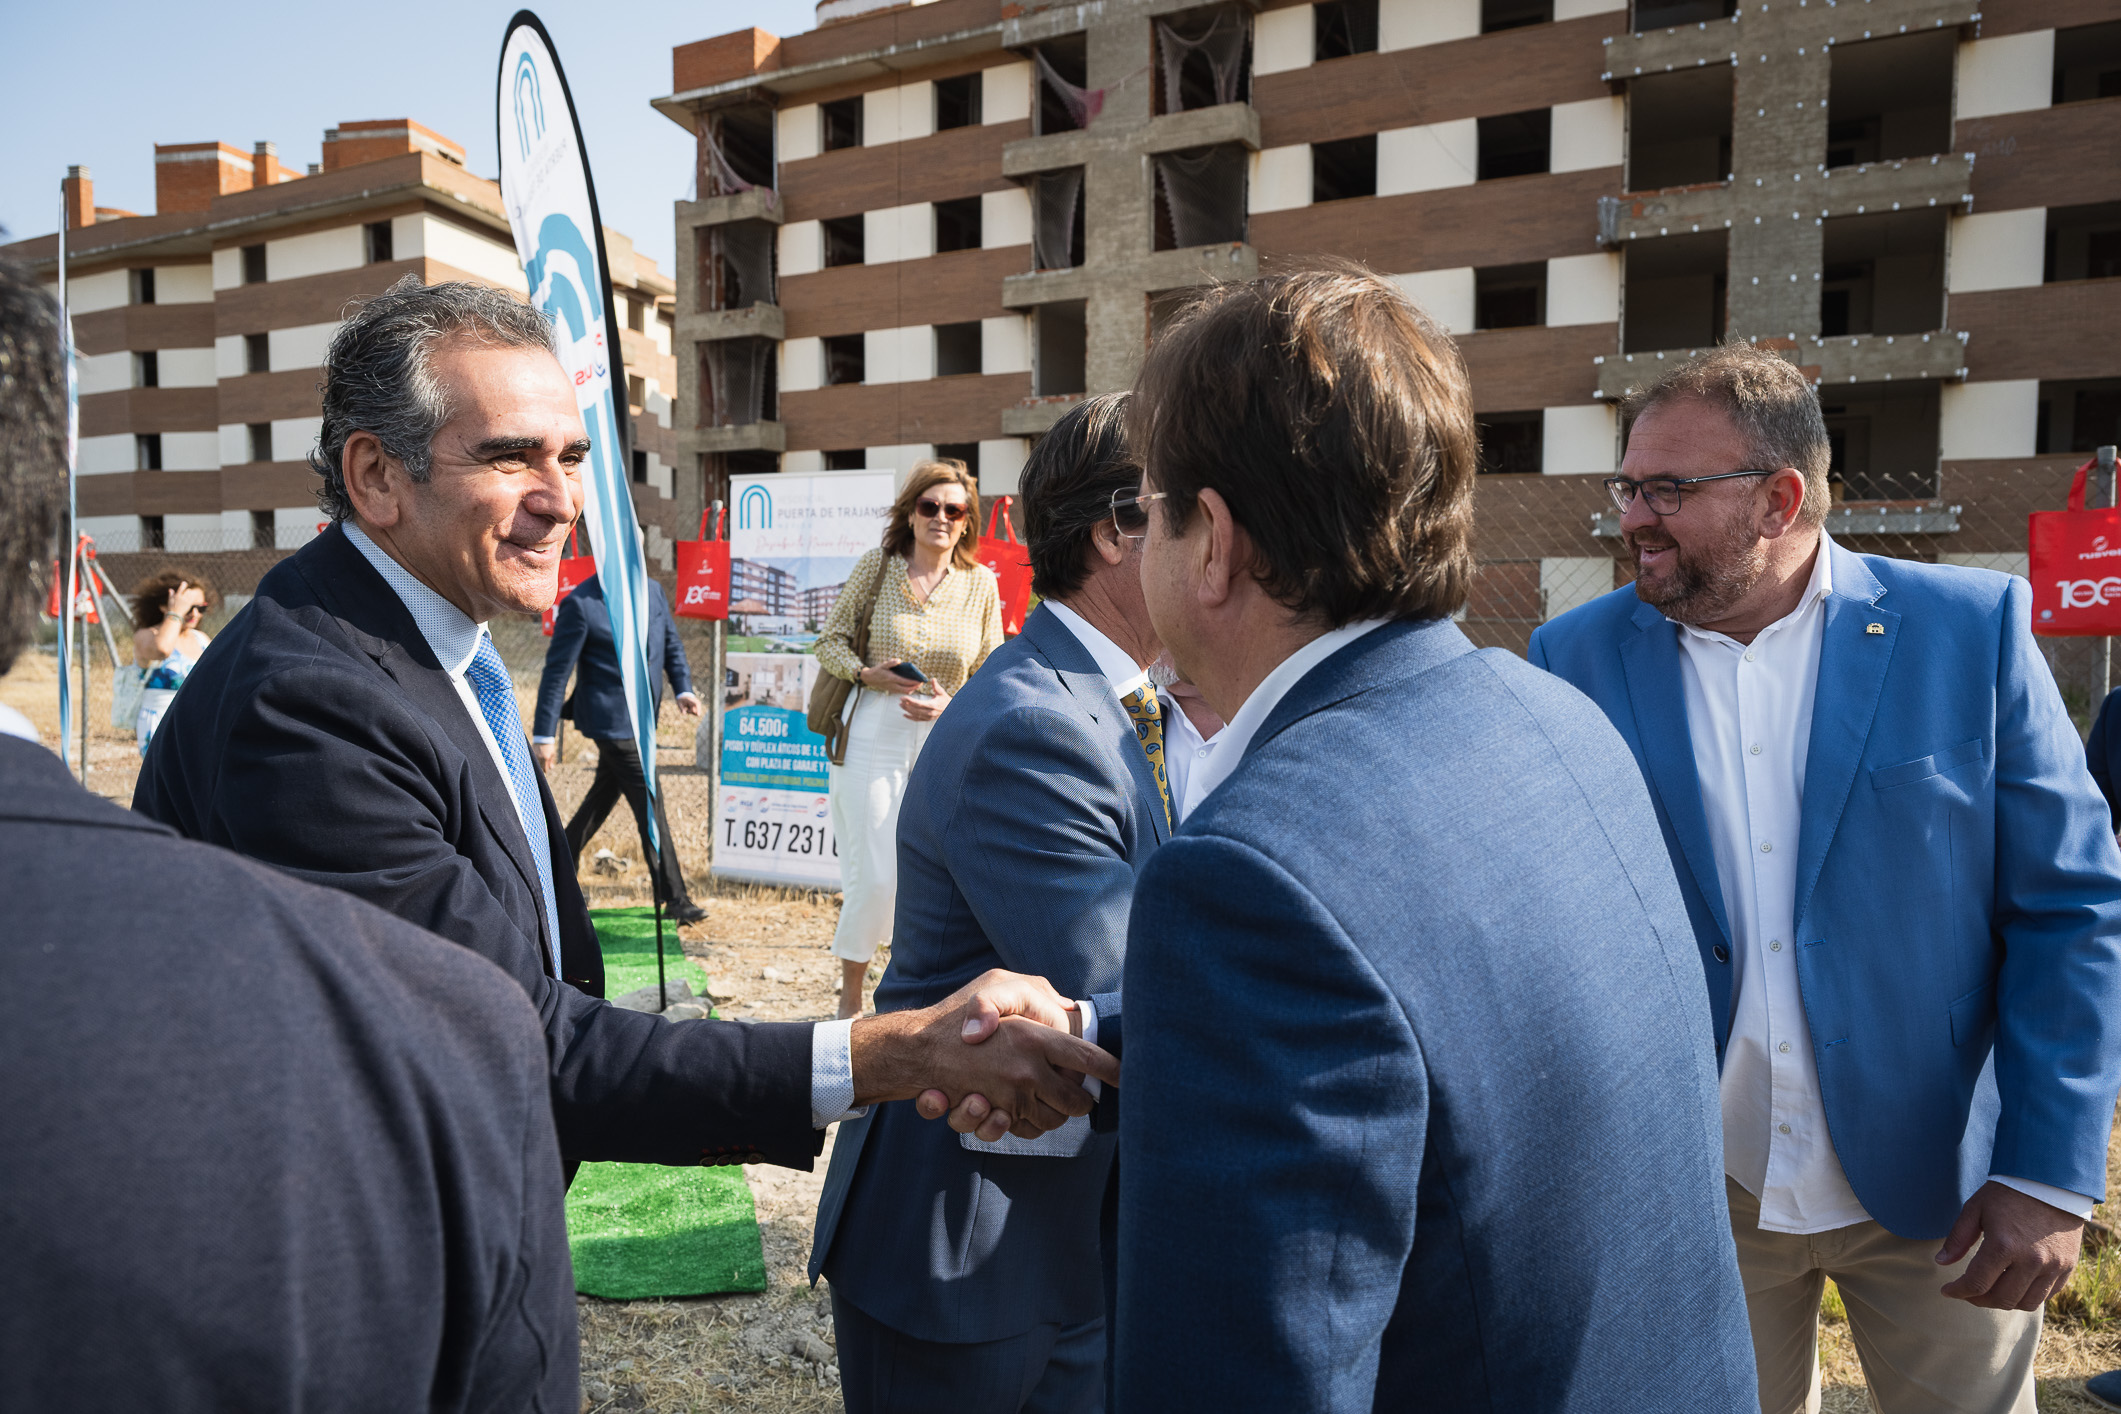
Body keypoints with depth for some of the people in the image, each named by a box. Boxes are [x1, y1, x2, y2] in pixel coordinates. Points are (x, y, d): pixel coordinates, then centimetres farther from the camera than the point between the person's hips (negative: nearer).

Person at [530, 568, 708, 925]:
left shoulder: (652, 591, 7)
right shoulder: (580, 603, -13)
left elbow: (672, 645, 15)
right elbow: (557, 670, -12)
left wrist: (683, 688, -4)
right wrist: (543, 735, -13)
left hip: (641, 718, 8)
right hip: (612, 719, -8)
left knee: (601, 801, 19)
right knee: (649, 806, -5)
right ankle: (675, 898, 4)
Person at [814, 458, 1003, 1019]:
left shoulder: (981, 583, 3)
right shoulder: (876, 567, 0)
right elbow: (829, 642, 6)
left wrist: (951, 704, -11)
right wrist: (868, 674, -13)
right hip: (873, 736, -2)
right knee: (874, 878, -3)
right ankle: (849, 999, 19)